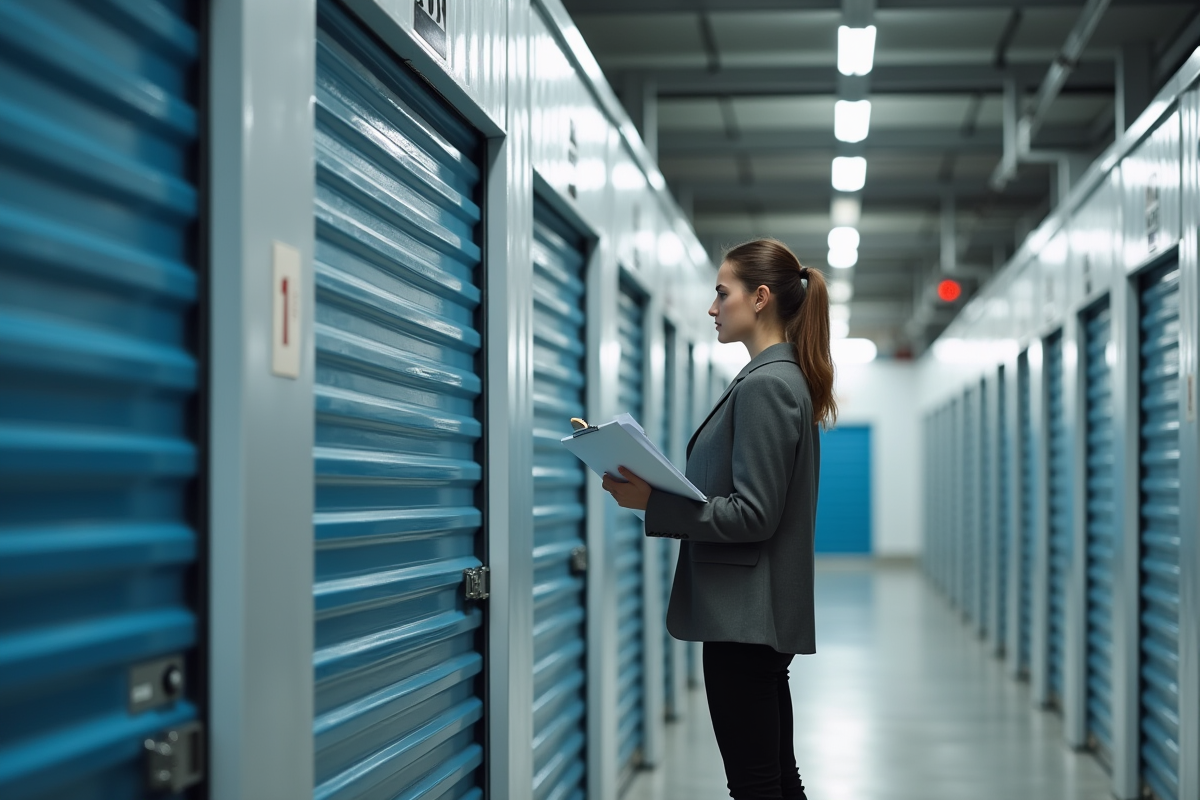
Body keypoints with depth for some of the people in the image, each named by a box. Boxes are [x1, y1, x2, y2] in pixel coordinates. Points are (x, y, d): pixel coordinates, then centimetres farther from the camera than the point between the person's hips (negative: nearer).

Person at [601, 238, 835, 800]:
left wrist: (654, 503, -21)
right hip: (759, 615, 10)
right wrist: (656, 489, 12)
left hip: (745, 615, -10)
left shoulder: (765, 385, -16)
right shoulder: (785, 378, 14)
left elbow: (753, 515, -20)